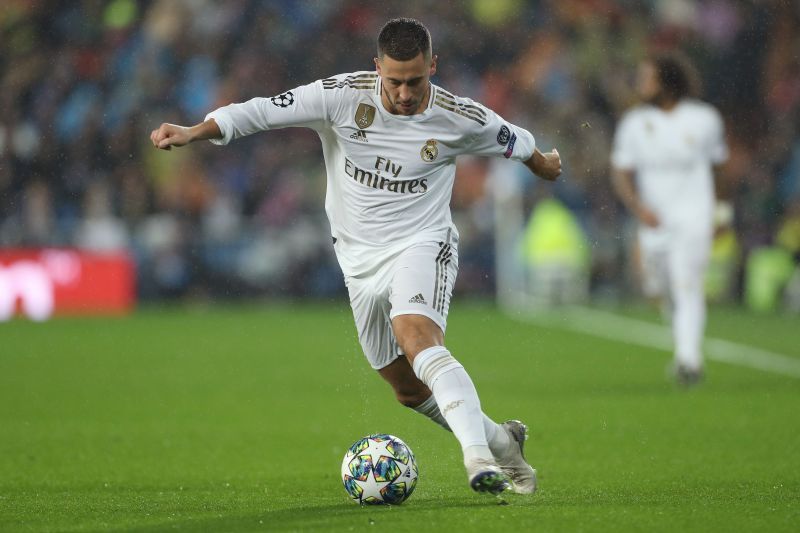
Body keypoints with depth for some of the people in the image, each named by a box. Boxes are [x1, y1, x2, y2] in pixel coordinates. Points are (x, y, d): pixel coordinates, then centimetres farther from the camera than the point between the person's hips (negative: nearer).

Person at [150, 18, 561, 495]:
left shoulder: (459, 118, -11)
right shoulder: (343, 96, -12)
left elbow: (513, 140, 11)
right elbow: (264, 111, -13)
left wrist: (544, 165, 30)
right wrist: (193, 132, -25)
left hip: (422, 245, -4)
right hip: (361, 259, 4)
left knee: (417, 340, -34)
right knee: (410, 389, 11)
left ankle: (479, 456, -44)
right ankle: (503, 442, 32)